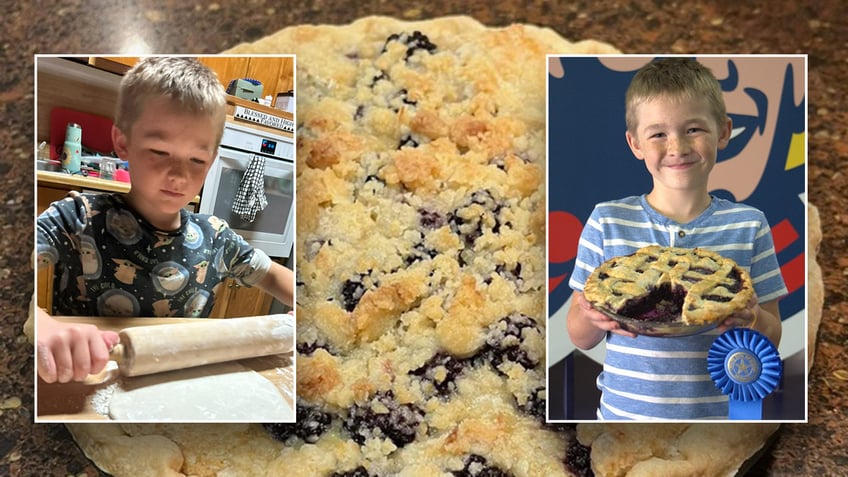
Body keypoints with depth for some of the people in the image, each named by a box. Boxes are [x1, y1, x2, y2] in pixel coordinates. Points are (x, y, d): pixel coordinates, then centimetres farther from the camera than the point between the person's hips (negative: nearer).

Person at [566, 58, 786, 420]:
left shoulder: (749, 225, -5)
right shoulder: (607, 221, -8)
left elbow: (771, 339, 1)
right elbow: (579, 337, -2)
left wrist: (751, 319, -20)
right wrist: (595, 317, -24)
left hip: (719, 411, 1)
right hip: (624, 410, 0)